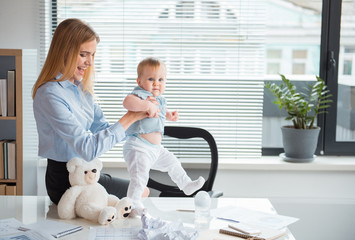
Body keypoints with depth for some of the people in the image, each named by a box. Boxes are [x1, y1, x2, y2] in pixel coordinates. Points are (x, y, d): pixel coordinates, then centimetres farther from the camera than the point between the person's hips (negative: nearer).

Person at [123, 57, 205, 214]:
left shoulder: (159, 99, 14)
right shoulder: (140, 95, -17)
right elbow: (128, 102, -41)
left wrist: (169, 115, 19)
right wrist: (148, 105, -43)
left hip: (156, 148, 10)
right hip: (138, 148, -10)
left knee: (172, 162, 24)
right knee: (140, 176, -19)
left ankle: (186, 185, 42)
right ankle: (134, 204, -9)